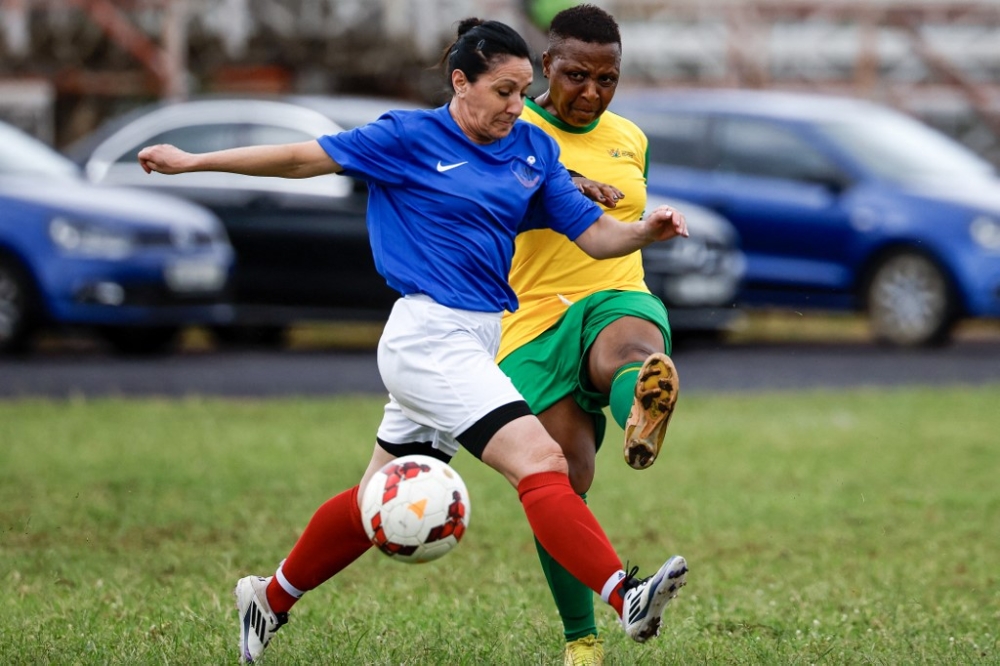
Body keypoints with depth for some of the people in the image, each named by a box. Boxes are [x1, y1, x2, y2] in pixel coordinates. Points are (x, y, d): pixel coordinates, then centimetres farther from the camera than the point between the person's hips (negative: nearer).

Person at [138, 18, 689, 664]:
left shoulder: (533, 150, 8)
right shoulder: (410, 138, -7)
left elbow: (593, 233, 6)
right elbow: (306, 158, 1)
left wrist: (646, 231, -15)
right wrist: (193, 161, 5)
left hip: (476, 341, 7)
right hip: (428, 337, -7)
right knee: (540, 460, -21)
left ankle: (272, 598, 35)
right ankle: (625, 598, -29)